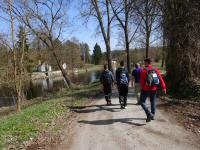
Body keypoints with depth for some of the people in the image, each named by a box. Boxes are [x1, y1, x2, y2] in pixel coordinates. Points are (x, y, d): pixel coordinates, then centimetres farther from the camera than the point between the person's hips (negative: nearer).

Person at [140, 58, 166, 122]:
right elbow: (160, 79, -2)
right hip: (154, 89, 5)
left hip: (146, 89, -5)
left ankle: (149, 114, -11)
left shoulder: (143, 70, -11)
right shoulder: (155, 70, 3)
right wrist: (164, 87, -1)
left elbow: (142, 81, -9)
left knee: (142, 102, 5)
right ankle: (152, 115, 25)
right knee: (153, 102, 18)